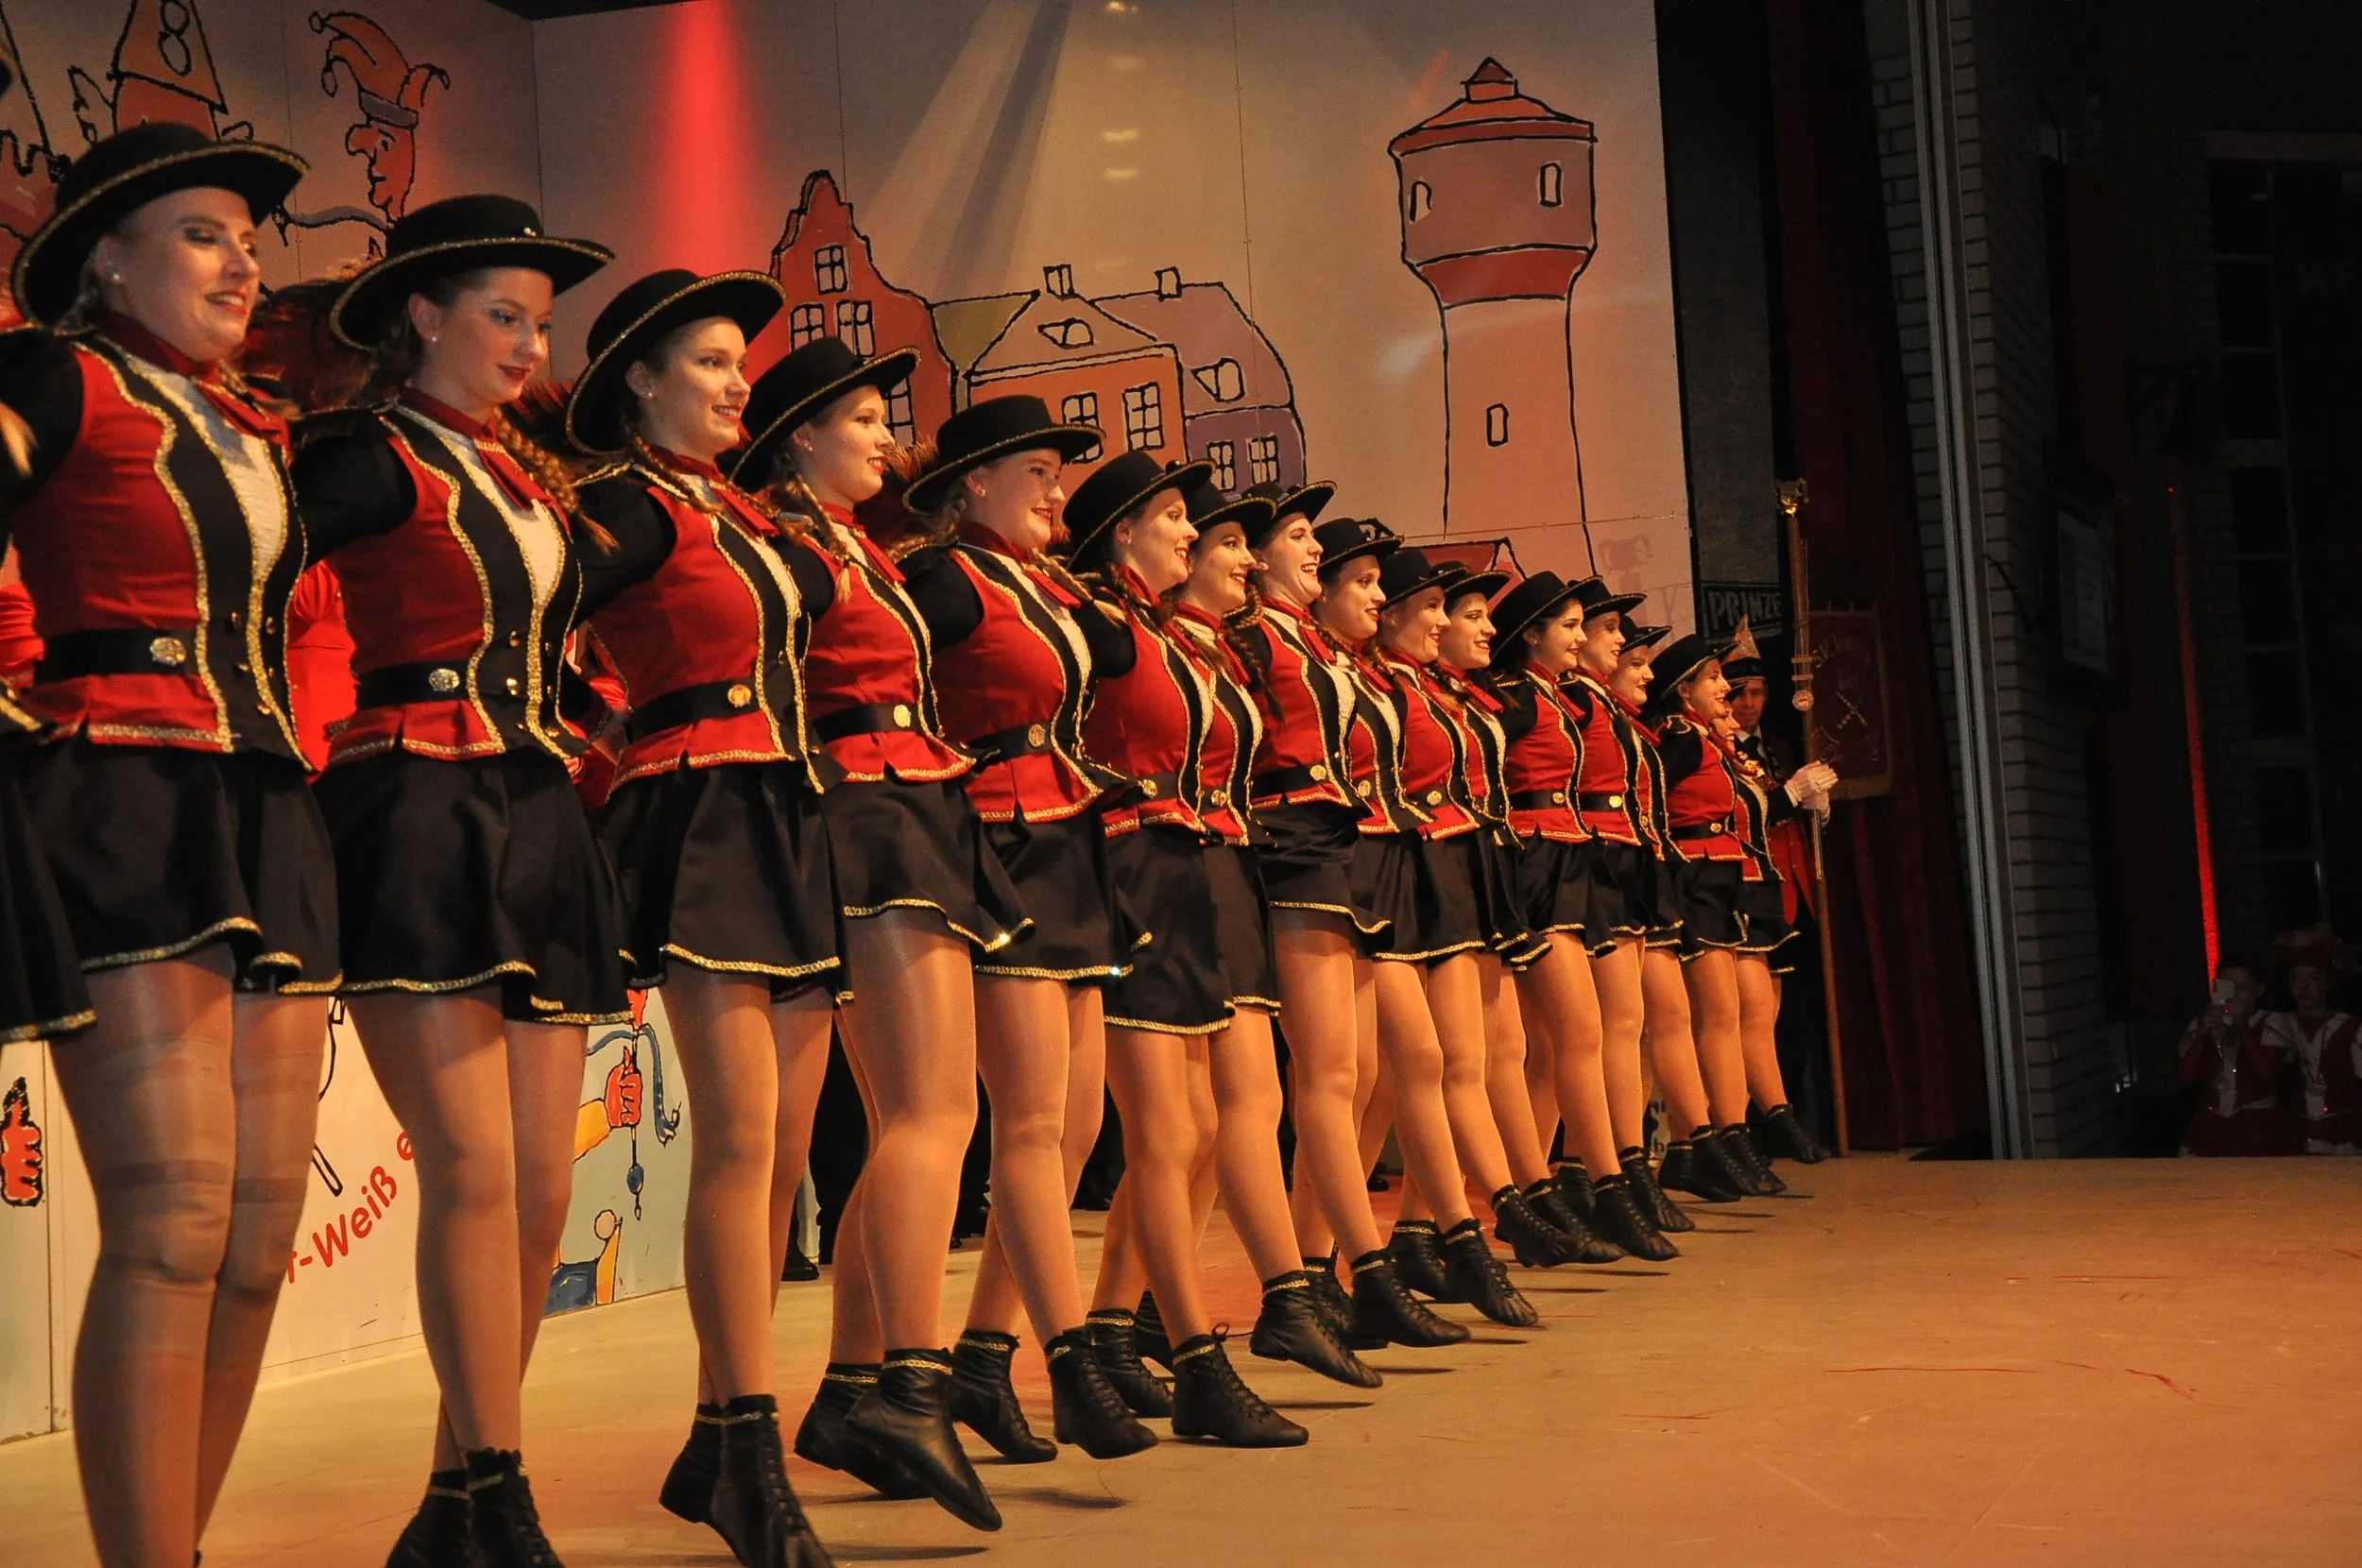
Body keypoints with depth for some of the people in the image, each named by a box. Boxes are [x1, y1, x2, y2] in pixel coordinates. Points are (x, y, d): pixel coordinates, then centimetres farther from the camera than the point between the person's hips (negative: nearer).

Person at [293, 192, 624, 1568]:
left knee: (542, 1189, 4)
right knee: (474, 1168, -14)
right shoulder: (373, 459, -2)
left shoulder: (533, 477, 20)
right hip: (416, 820, -7)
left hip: (539, 825, 7)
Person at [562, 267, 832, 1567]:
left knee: (783, 1148, 6)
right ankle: (752, 1460, -13)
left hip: (790, 823, 8)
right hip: (700, 823, -8)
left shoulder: (741, 511, 20)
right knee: (739, 1132, -14)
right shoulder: (632, 506, -5)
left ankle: (716, 1446, 14)